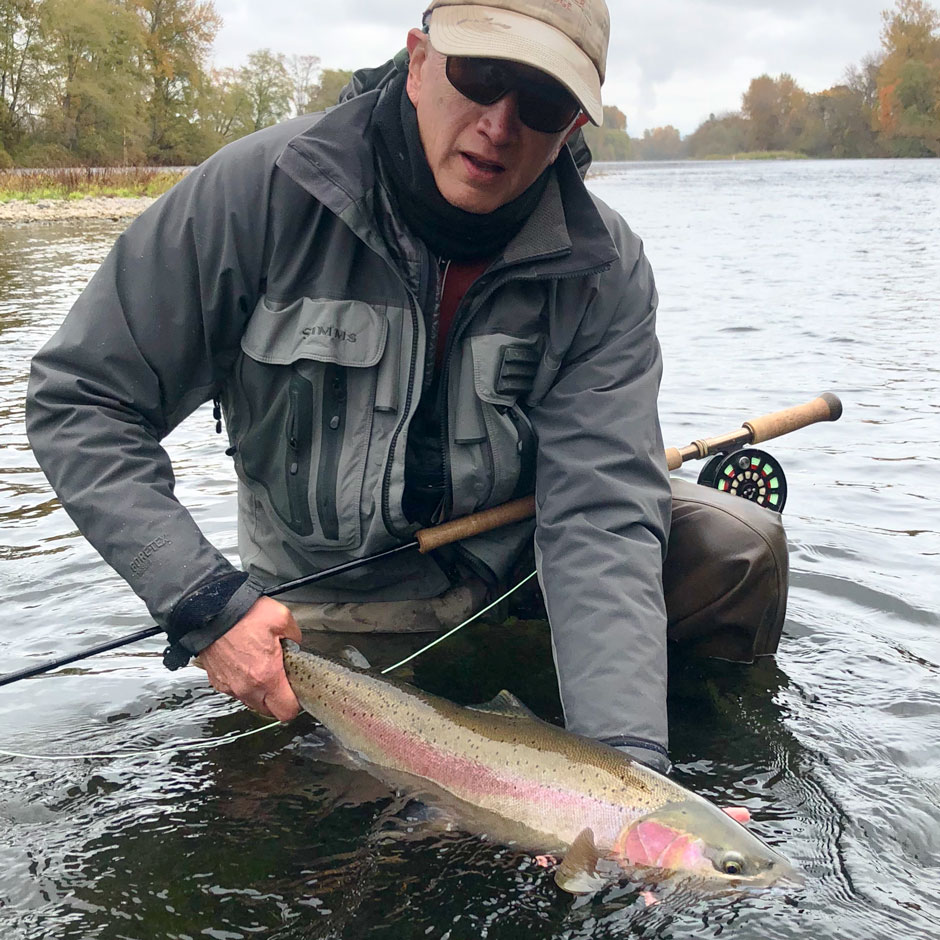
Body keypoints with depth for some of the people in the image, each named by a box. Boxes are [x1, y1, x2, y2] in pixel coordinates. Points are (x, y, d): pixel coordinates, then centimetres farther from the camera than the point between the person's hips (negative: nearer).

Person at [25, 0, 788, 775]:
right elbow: (80, 400, -16)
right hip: (330, 606, -1)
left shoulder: (603, 269, -17)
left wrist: (626, 754, -40)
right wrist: (205, 602, -27)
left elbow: (599, 514, -25)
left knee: (740, 548, -15)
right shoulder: (261, 190, -21)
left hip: (520, 563, 1)